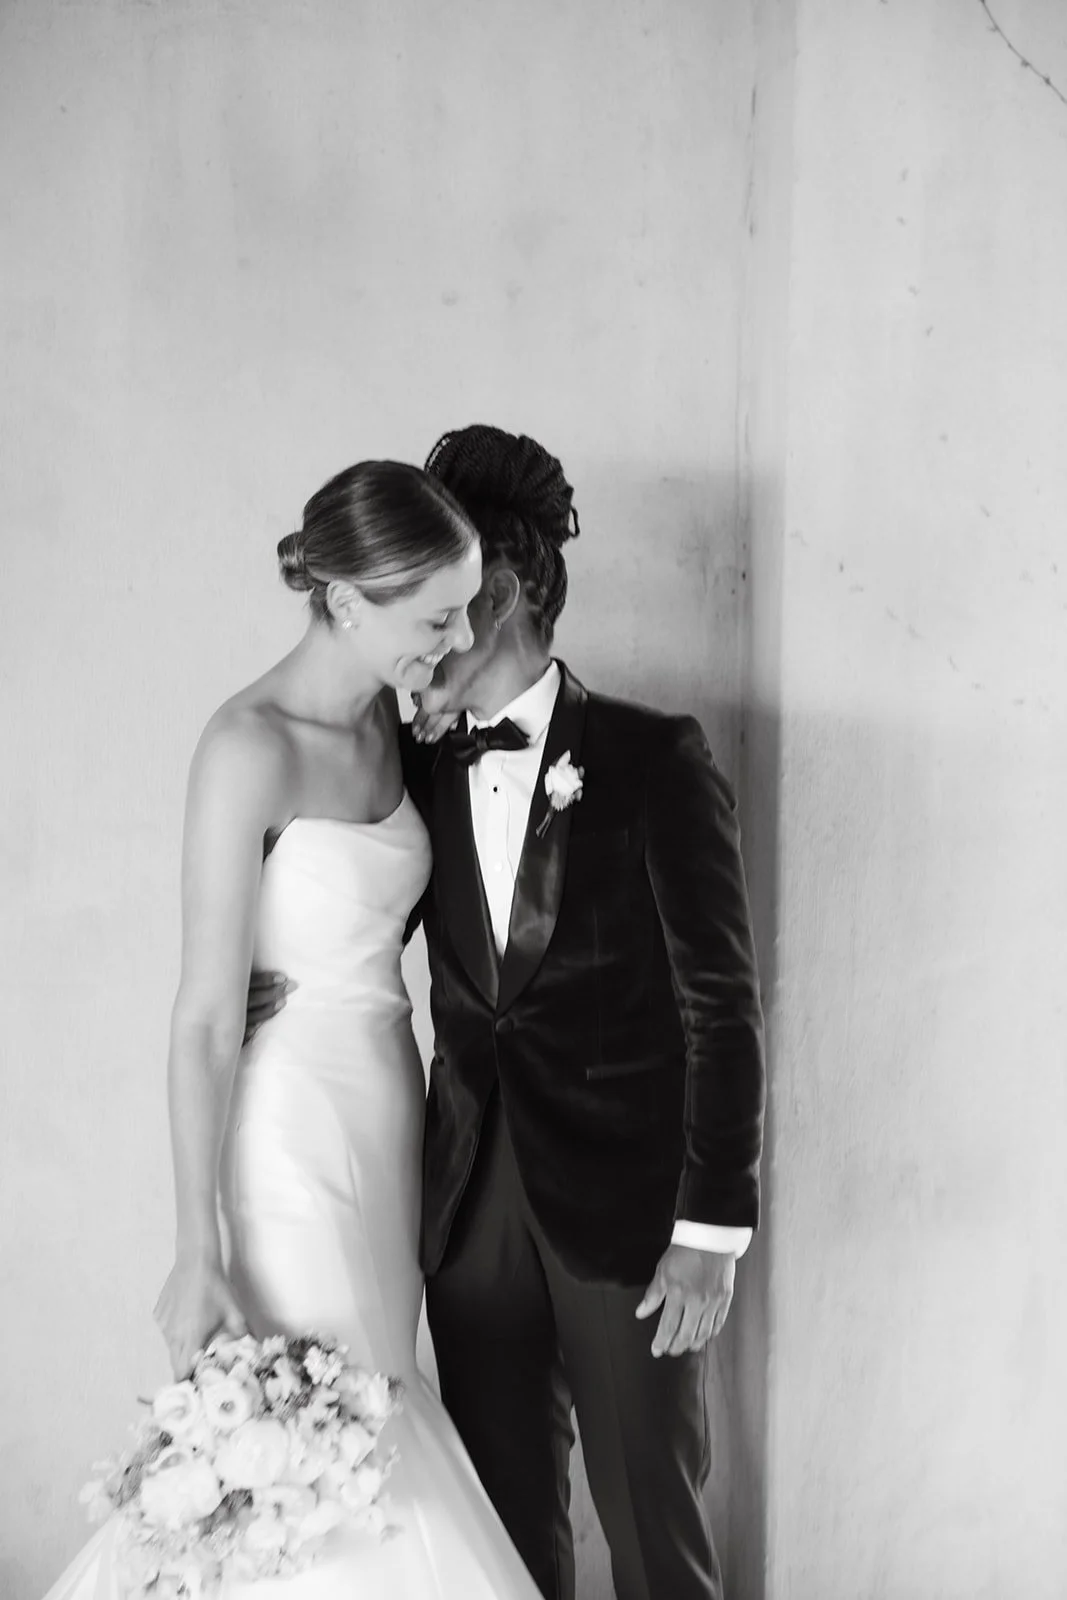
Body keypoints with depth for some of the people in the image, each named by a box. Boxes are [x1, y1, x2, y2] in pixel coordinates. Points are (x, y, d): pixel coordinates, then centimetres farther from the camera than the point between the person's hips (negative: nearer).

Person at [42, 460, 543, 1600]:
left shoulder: (384, 715, 4)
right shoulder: (250, 747, -18)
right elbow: (204, 1019, -18)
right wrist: (196, 1253, -17)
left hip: (390, 1110, 8)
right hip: (296, 1131, -8)